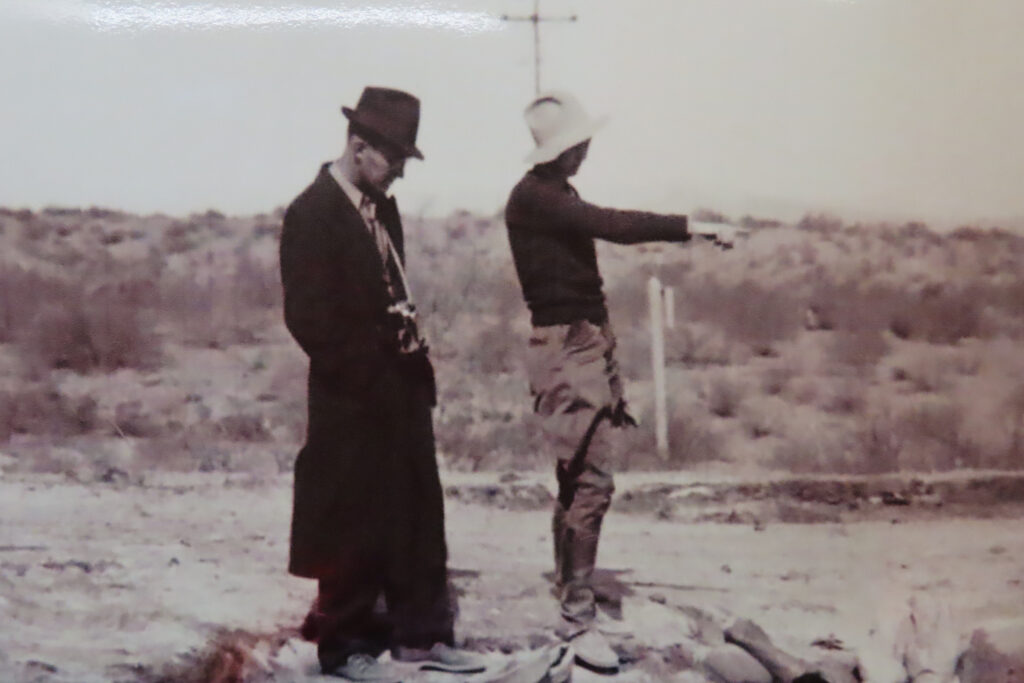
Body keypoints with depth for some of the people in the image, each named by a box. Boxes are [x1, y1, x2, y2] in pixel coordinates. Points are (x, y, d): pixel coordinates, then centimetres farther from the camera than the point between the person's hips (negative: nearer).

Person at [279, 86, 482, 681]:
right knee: (355, 524, 1)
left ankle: (419, 631, 21)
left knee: (419, 515, 11)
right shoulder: (313, 213, -13)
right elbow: (309, 317, -17)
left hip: (404, 387, 8)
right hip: (355, 397, -8)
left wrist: (419, 364, 9)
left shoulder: (383, 209, 11)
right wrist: (369, 378, -16)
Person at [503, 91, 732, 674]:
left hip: (592, 342, 10)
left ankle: (572, 603, 19)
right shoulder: (533, 198, -14)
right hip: (566, 347, -10)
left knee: (584, 479, 11)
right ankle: (579, 618, -8)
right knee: (589, 481, -12)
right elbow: (611, 225, -24)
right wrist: (688, 227, -23)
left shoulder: (559, 195, 15)